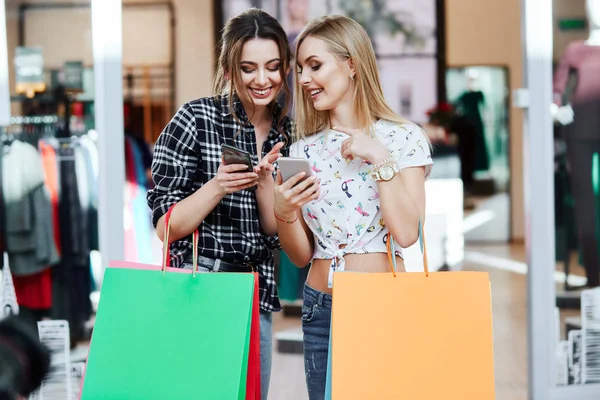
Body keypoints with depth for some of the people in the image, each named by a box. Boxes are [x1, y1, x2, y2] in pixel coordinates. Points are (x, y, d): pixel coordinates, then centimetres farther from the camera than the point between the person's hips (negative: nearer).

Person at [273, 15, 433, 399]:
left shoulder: (404, 138, -3)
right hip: (322, 310, 3)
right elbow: (302, 255, 8)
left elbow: (406, 233, -14)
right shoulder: (304, 150, 8)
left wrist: (380, 159, -16)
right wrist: (284, 214, -10)